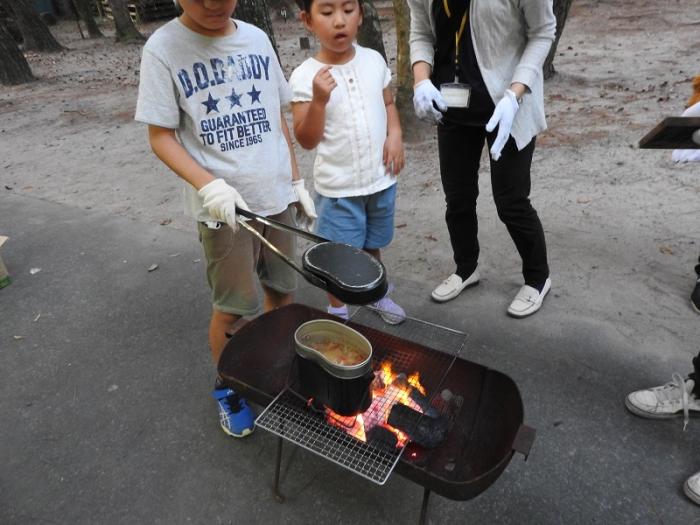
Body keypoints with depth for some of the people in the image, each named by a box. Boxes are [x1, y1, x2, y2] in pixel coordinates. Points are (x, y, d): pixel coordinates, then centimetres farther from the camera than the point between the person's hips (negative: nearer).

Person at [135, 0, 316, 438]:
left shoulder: (256, 38, 6)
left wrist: (296, 180, 11)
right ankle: (226, 385, 33)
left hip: (276, 196, 5)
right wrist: (209, 185, -24)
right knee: (232, 308, 7)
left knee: (281, 292, 15)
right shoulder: (164, 49, -7)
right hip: (224, 207, -4)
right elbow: (161, 137, -8)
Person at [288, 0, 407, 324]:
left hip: (380, 179, 4)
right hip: (337, 188, -4)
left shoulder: (374, 60, 0)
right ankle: (337, 310, 33)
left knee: (372, 245, 22)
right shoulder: (305, 76, -13)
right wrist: (318, 100, -28)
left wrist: (395, 135, -4)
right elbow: (306, 141, -14)